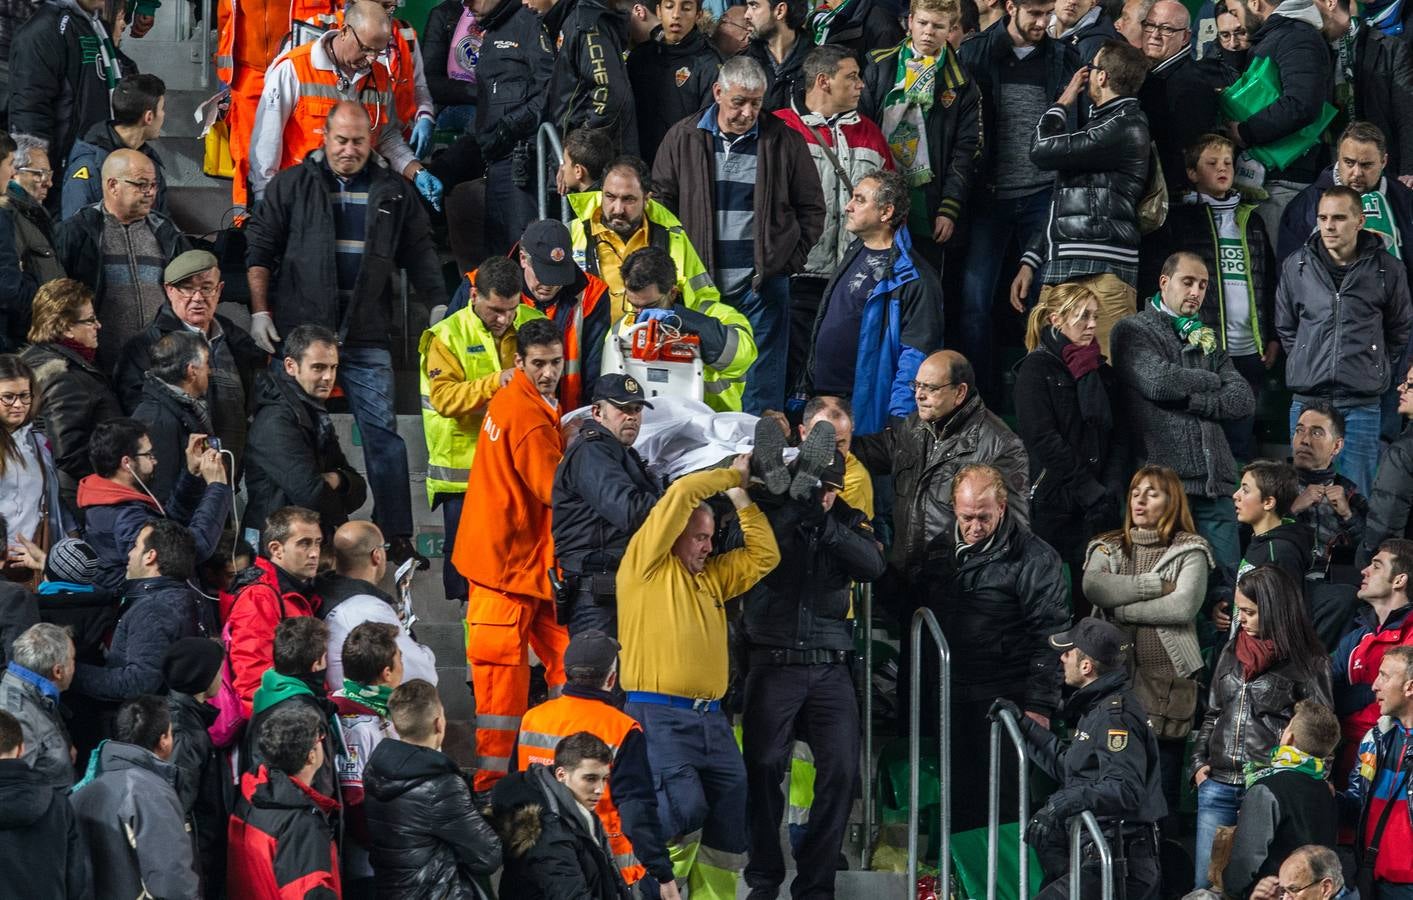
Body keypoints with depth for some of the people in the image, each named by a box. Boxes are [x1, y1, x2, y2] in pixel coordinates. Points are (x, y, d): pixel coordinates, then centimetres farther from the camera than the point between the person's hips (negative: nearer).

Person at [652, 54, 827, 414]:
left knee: (762, 387, 0)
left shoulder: (784, 141, 3)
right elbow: (662, 204, 10)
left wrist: (788, 260, 0)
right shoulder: (684, 138, 5)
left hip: (762, 284, -1)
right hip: (700, 282, 1)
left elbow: (811, 209, 10)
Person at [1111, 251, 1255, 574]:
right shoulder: (1133, 331, 7)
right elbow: (1158, 381, -13)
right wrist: (1212, 382, 3)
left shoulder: (1206, 338, 24)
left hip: (1215, 480, 5)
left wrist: (1194, 399, -6)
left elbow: (1244, 400, 10)